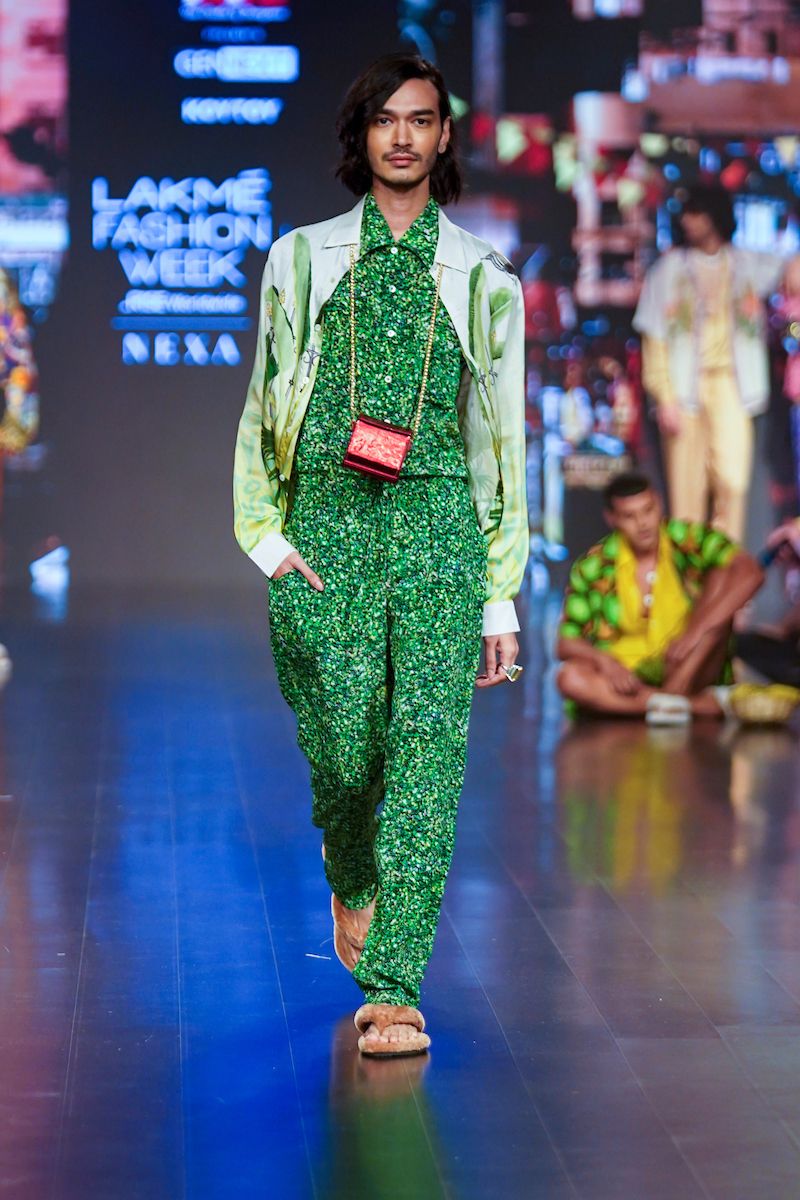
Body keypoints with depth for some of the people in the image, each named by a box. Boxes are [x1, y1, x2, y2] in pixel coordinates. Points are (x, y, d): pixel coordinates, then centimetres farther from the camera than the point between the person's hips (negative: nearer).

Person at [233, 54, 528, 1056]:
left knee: (428, 740, -13)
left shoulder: (482, 278, 11)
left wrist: (501, 596, 7)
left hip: (437, 523, 0)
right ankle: (351, 881, 33)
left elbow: (504, 438, 11)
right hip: (326, 520, 0)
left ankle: (392, 987, -13)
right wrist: (269, 538, -1)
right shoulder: (303, 259, 12)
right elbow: (263, 409, 13)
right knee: (343, 746, -3)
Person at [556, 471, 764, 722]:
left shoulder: (690, 540, -5)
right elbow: (566, 643, 1)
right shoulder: (593, 567, -1)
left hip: (690, 672, -1)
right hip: (629, 678, 1)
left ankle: (673, 695, -30)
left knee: (721, 576, -18)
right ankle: (707, 704, -33)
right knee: (570, 678, -30)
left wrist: (697, 630, -32)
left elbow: (750, 574, -22)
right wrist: (604, 661, -22)